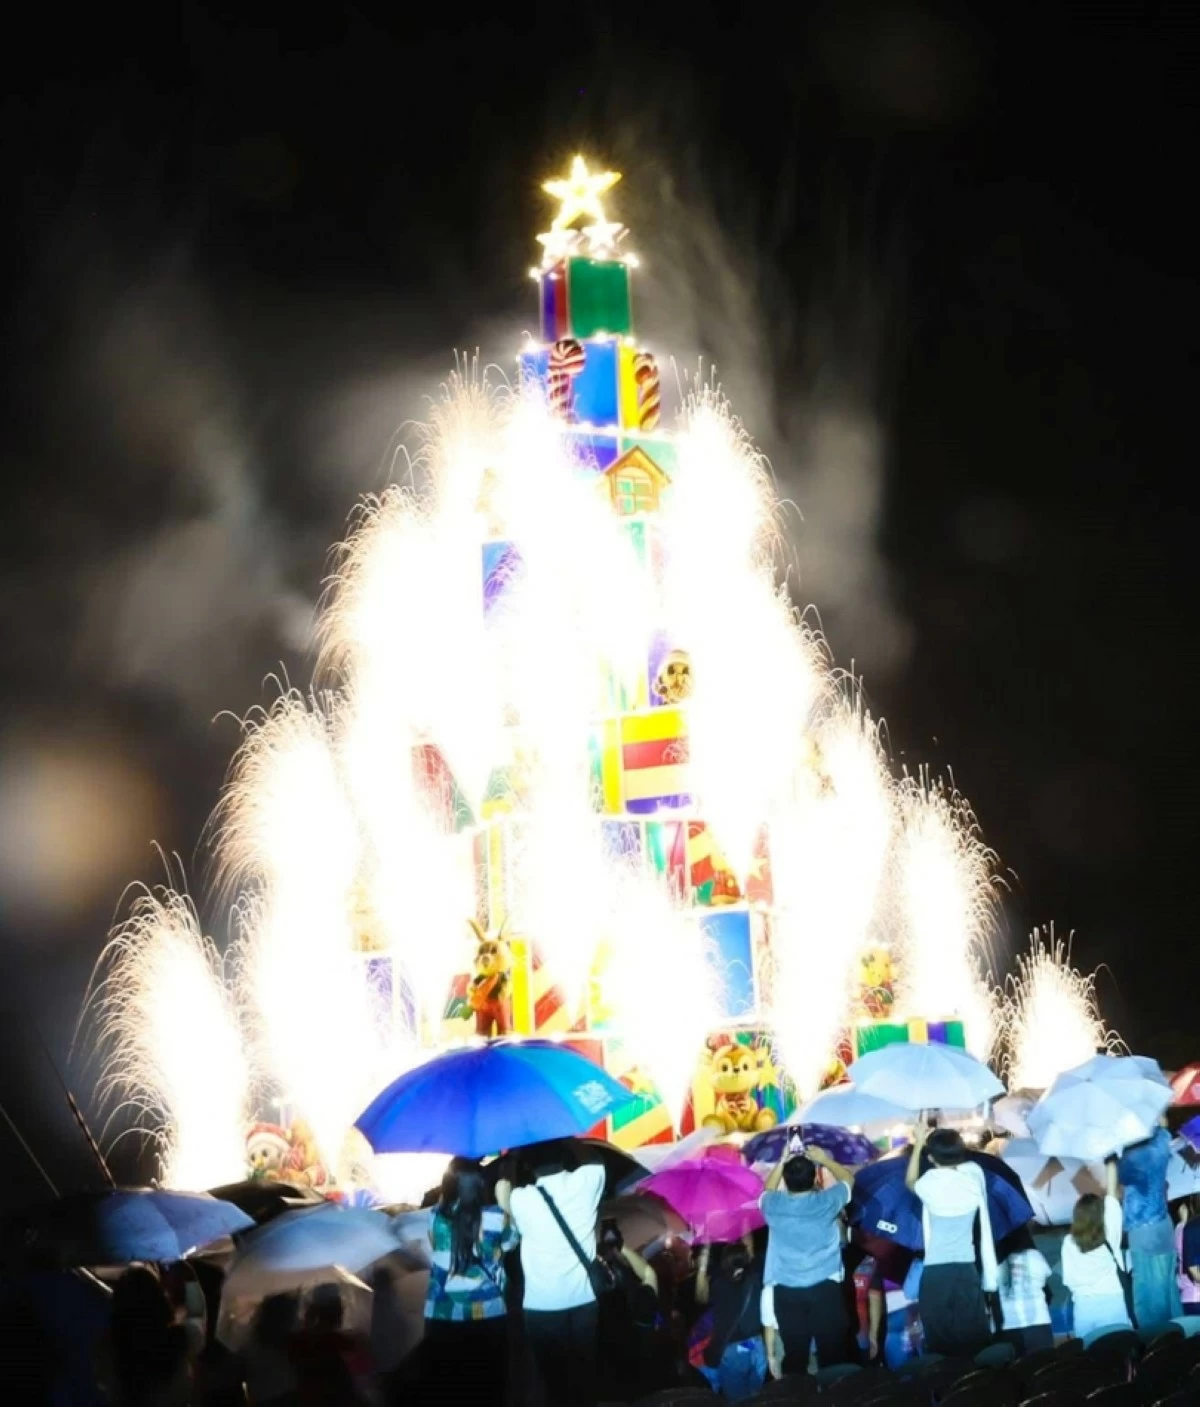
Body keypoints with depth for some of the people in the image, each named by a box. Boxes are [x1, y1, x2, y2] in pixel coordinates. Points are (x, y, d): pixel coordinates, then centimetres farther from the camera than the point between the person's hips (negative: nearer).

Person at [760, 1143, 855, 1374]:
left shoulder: (774, 1205, -2)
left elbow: (768, 1192, 25)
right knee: (833, 1354, 3)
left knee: (794, 1355, 4)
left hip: (786, 1292, 2)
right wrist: (825, 1160, 25)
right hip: (825, 1288, -2)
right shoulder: (827, 1201, -6)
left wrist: (782, 1162, 24)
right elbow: (848, 1178, 15)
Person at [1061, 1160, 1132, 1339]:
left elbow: (1068, 1279, 2)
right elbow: (1111, 1195, 5)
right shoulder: (1110, 1234, -1)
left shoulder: (1070, 1242, 1)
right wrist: (1111, 1162, 12)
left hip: (1084, 1306, 2)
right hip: (1111, 1303, -2)